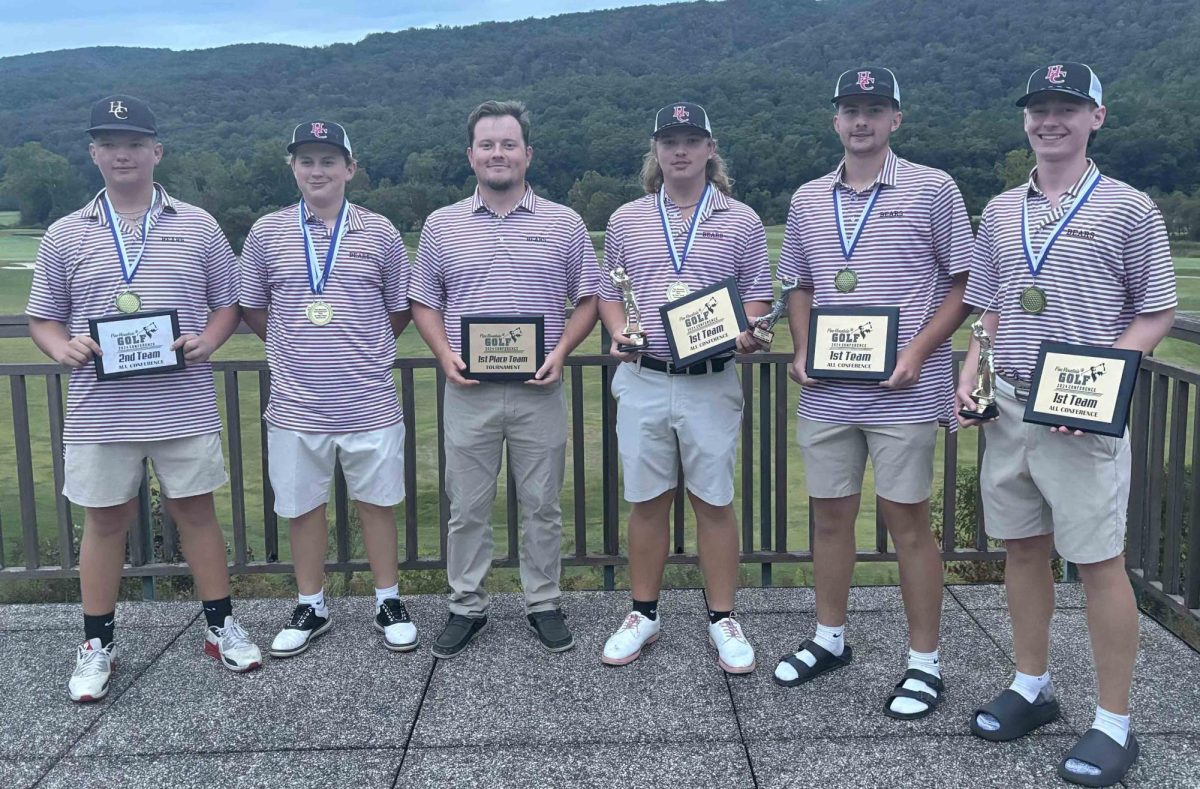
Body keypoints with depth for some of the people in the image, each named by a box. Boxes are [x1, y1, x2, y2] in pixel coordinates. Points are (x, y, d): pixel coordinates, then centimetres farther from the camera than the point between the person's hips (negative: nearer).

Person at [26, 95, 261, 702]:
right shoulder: (65, 235, 6)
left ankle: (221, 626, 24)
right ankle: (96, 645, 24)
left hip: (185, 405, -1)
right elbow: (42, 318, 10)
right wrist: (63, 348, -12)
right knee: (104, 520, 10)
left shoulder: (197, 226, 4)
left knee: (195, 511, 9)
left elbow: (228, 303, 8)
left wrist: (206, 341, -11)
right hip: (100, 409, 1)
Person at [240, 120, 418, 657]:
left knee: (376, 502, 8)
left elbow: (399, 310, 11)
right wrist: (294, 349, 7)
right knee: (303, 507, 10)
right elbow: (251, 309, 12)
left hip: (370, 404, -1)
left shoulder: (379, 232, 2)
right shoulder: (266, 233, 4)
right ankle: (311, 608, 27)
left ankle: (389, 605, 23)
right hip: (296, 406, 1)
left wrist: (364, 349, 7)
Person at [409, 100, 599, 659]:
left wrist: (560, 352, -9)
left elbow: (587, 300, 6)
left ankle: (544, 604, 22)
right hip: (468, 390, 1)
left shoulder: (563, 224, 5)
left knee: (541, 505, 8)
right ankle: (466, 607, 21)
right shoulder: (441, 226, 8)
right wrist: (446, 356, -6)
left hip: (539, 390, 0)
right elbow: (423, 303, 10)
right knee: (467, 506, 8)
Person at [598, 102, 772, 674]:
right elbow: (608, 291, 14)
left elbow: (757, 293, 5)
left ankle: (722, 618, 18)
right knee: (647, 500, 9)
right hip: (643, 379, 2)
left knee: (714, 500, 5)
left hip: (711, 382, -1)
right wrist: (619, 334, -5)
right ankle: (644, 613, 23)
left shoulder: (740, 221, 5)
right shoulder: (627, 220, 10)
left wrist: (746, 336, -15)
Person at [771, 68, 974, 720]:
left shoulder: (932, 190, -2)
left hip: (903, 393, -4)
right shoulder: (807, 200, 11)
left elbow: (963, 285, -1)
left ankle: (924, 662, 16)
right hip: (826, 393, 5)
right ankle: (830, 638, 30)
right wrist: (801, 351, 3)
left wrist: (917, 352, -14)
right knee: (829, 515, 13)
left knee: (906, 519, 2)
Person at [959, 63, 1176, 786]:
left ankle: (1115, 724, 11)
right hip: (1009, 405, 5)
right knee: (1023, 547, 13)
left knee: (1099, 560, -1)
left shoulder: (1130, 209, -3)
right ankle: (1032, 687, 28)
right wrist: (971, 373, 3)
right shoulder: (1001, 211, 12)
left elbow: (1157, 314, -2)